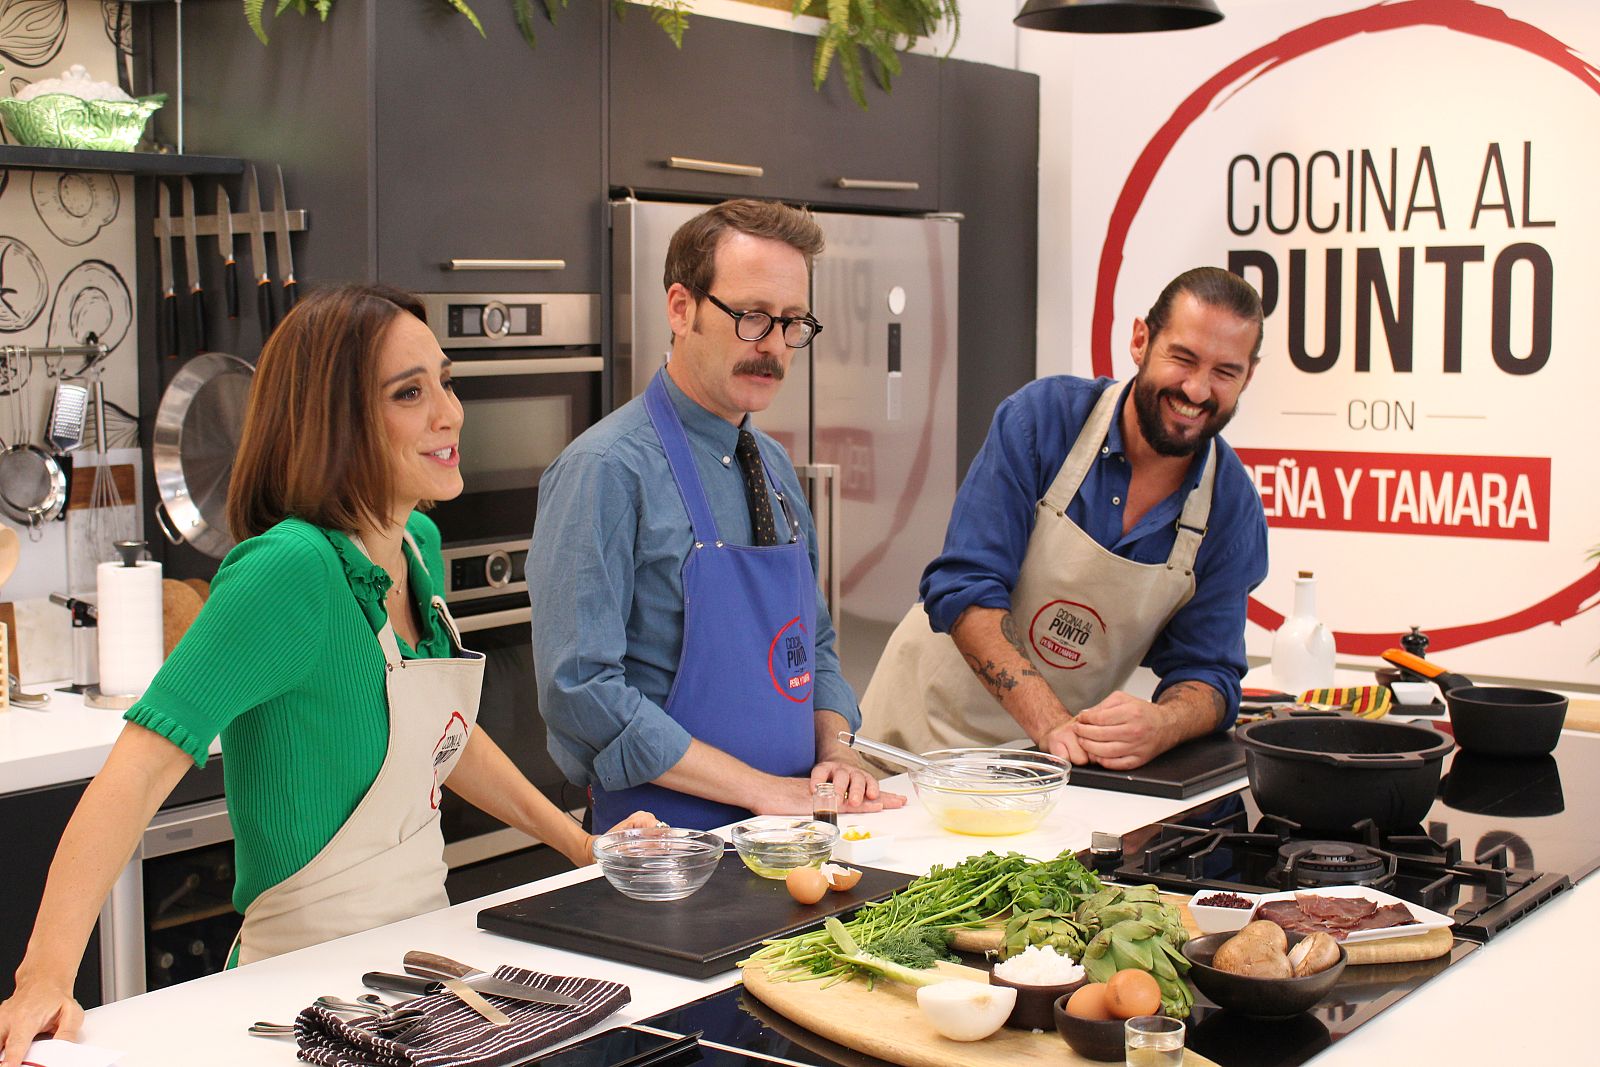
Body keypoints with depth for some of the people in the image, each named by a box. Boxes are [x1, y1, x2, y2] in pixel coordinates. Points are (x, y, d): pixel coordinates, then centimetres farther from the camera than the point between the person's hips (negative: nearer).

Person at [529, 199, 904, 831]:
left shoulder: (773, 466, 13)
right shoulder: (607, 471, -11)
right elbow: (583, 691, -18)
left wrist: (835, 753, 3)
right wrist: (763, 789, -15)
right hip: (668, 848, -6)